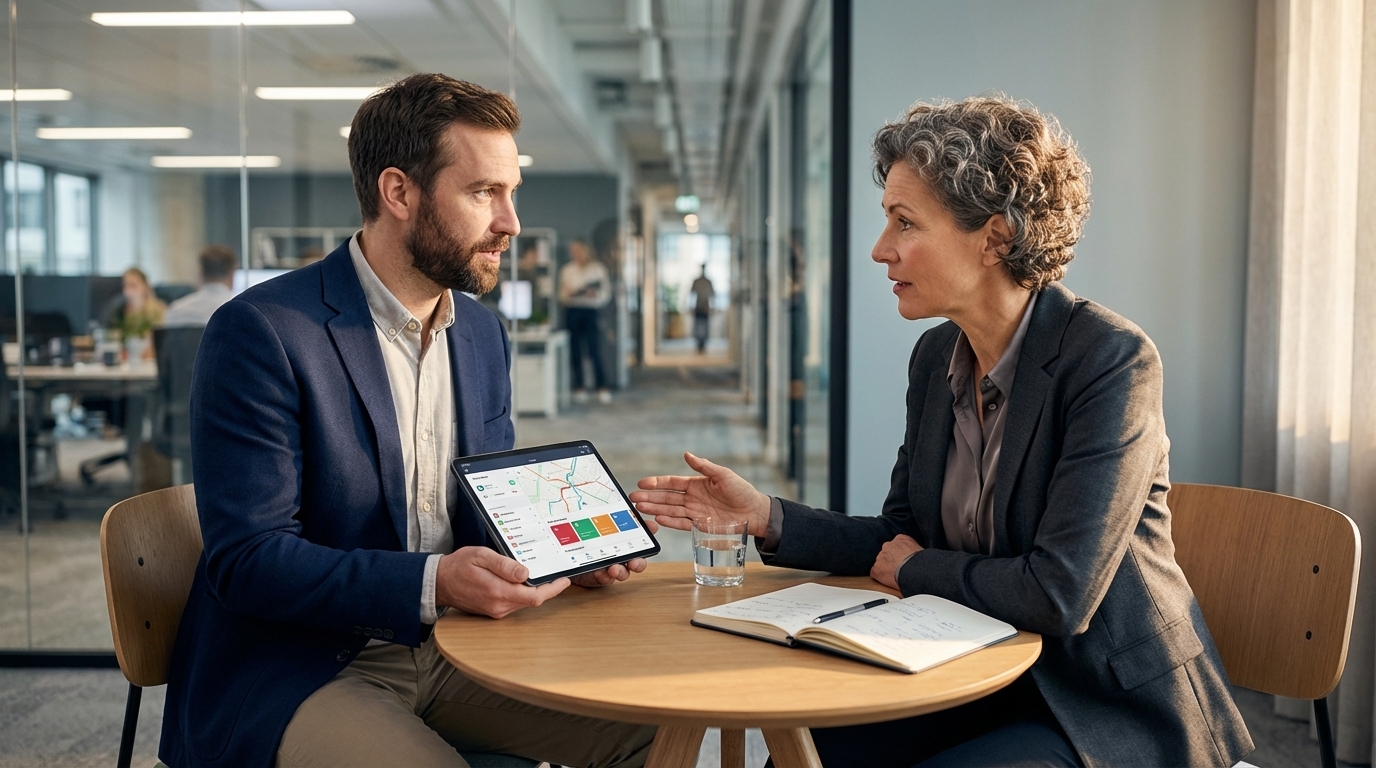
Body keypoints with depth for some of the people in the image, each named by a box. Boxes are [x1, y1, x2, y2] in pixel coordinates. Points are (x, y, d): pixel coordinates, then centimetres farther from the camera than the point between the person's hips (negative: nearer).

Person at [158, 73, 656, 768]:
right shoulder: (261, 332, -15)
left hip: (449, 647, 6)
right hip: (293, 672, -6)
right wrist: (433, 583, -30)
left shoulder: (482, 333, 8)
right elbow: (245, 559, -19)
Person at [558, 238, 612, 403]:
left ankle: (602, 388, -6)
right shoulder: (567, 270, 10)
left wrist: (595, 294, -16)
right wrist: (568, 294, -11)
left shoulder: (598, 269, 4)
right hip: (572, 311, 2)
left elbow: (606, 292, 3)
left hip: (591, 311, -2)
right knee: (575, 351, 3)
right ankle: (579, 388, 10)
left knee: (595, 350, -9)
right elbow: (562, 294, 10)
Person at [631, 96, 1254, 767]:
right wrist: (765, 517, -5)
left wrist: (917, 569, -10)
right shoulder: (936, 357, 1)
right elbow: (901, 536, 8)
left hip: (1112, 707, -6)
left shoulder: (1110, 359, -21)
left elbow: (1059, 593, -27)